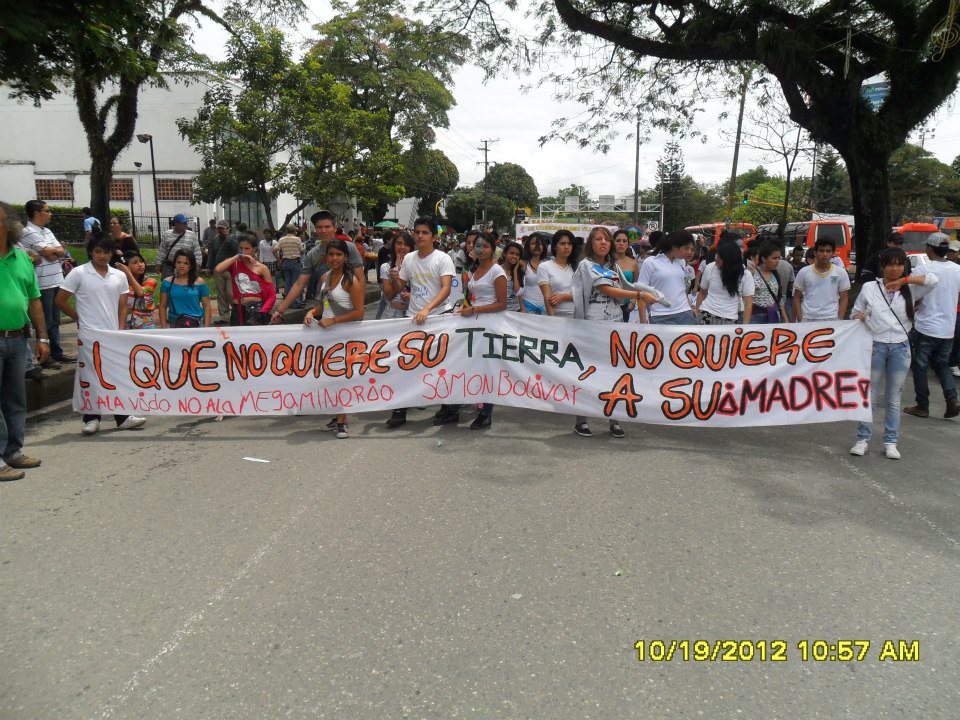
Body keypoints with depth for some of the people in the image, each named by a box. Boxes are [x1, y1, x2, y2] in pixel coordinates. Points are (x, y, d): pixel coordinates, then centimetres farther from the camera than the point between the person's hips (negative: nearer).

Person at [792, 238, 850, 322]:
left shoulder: (841, 273, 4)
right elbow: (797, 298, 6)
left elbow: (843, 299, 6)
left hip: (832, 320, 0)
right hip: (807, 319, 0)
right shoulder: (803, 272, 3)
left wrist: (840, 321, -3)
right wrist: (800, 320, -3)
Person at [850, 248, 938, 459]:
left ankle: (890, 442, 18)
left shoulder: (909, 290, 3)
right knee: (869, 395, 5)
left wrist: (904, 280, -15)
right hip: (875, 346, -1)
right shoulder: (869, 287, 1)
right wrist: (858, 317, -15)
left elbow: (933, 280, -11)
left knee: (893, 398, 9)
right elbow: (855, 313, 7)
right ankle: (862, 439, 14)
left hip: (900, 348, 1)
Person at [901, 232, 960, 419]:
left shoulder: (923, 270, -16)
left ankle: (922, 407, 13)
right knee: (941, 364, 20)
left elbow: (914, 299, -14)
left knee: (920, 367, 7)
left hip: (926, 328, -5)